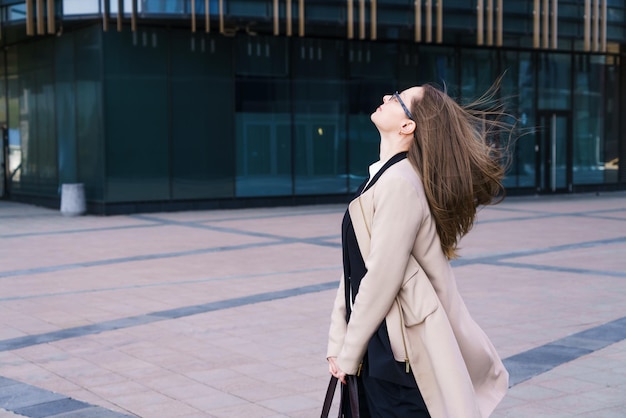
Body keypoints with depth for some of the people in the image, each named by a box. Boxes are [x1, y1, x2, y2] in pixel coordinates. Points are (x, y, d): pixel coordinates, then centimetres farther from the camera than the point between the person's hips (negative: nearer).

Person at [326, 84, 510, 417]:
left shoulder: (400, 182, -18)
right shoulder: (383, 178, 11)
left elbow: (382, 278, -20)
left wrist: (349, 355, -10)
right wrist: (338, 343, 9)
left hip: (401, 355, -8)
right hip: (378, 351, 8)